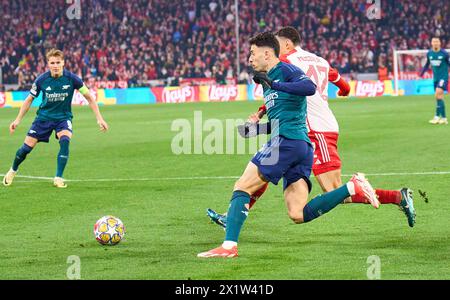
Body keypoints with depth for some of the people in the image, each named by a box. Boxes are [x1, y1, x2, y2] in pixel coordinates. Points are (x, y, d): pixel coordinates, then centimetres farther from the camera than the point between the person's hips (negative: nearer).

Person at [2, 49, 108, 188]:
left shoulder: (72, 78, -17)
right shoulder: (41, 80, -13)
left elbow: (89, 97, -6)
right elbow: (29, 99, 3)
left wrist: (99, 118, -9)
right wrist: (18, 120, 1)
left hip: (63, 117, -1)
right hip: (44, 116, 1)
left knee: (65, 141, -30)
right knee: (26, 148, -2)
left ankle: (58, 178, -22)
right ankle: (13, 171, 27)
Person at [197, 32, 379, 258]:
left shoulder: (285, 70, -2)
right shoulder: (269, 78, 27)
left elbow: (310, 87, -22)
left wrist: (273, 84, -21)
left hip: (287, 140, -10)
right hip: (302, 147, 10)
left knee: (241, 188, -5)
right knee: (298, 215, 0)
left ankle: (229, 246, -12)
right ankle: (352, 188, -4)